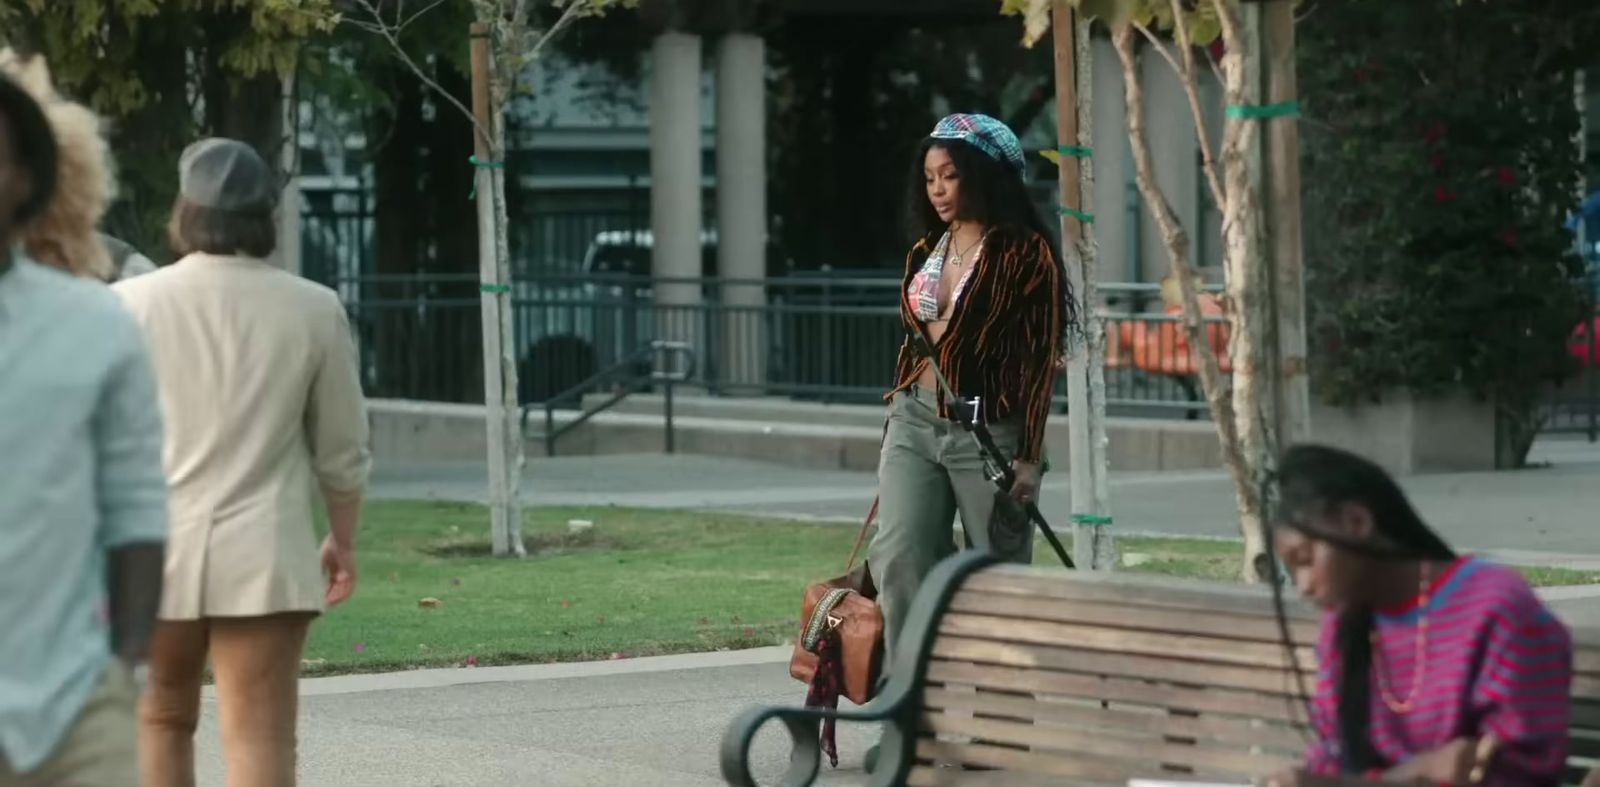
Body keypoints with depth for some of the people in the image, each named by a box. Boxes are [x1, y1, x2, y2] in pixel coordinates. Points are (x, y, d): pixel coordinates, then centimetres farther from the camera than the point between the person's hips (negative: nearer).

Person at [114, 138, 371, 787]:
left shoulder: (131, 304, -2)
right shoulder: (313, 310, 0)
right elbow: (342, 447, 5)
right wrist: (343, 539, 19)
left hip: (153, 551, 1)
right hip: (263, 556, -1)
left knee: (161, 721, 18)